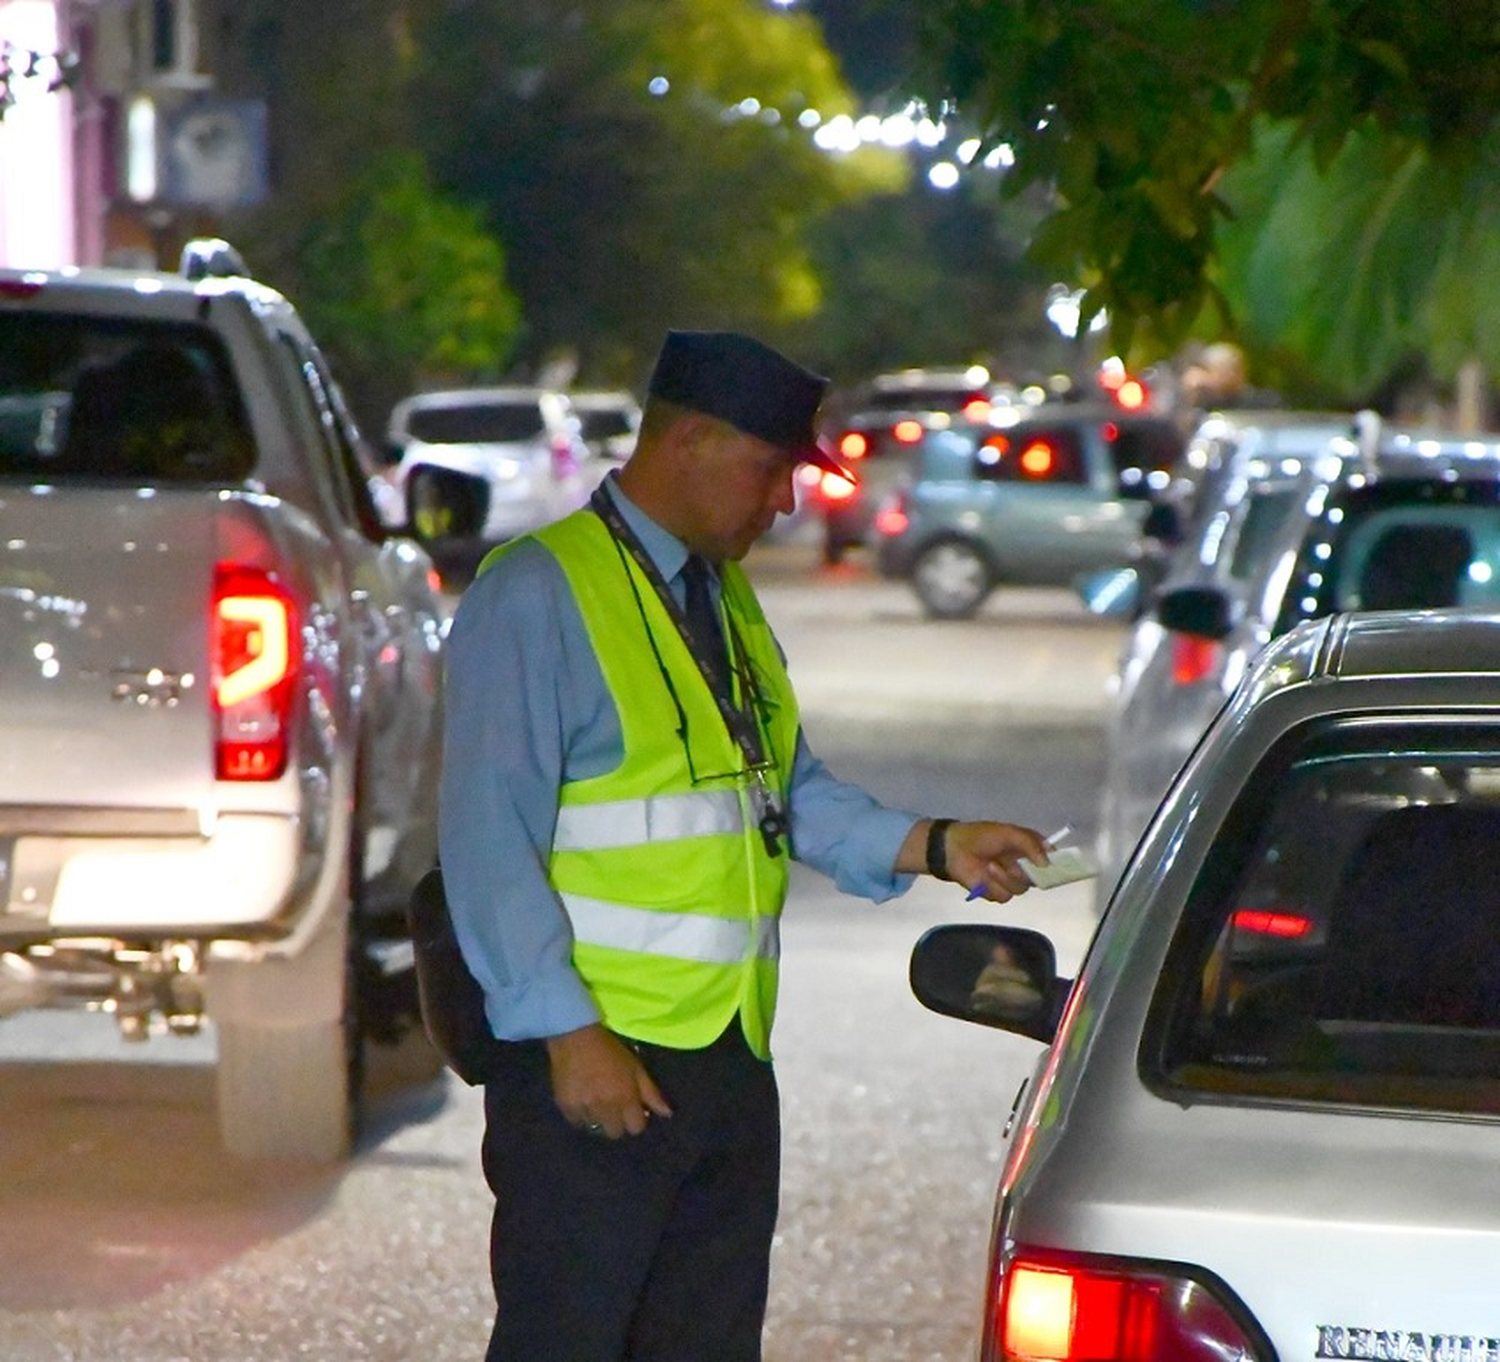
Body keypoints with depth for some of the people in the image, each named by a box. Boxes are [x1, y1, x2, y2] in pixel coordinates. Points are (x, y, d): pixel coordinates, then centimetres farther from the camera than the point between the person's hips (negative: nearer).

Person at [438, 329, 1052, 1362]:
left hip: (728, 1057, 8)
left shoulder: (729, 600, 17)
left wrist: (929, 846, 7)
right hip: (594, 1059, -8)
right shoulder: (538, 596, -10)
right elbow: (489, 840, -15)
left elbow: (792, 791, 24)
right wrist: (568, 1034, -20)